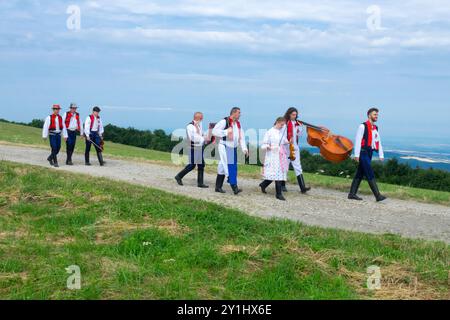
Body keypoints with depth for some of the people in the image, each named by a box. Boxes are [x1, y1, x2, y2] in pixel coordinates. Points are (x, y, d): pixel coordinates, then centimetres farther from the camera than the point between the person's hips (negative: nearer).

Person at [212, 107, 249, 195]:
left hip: (233, 148, 8)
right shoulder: (224, 122, -10)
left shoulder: (238, 124, 14)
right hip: (225, 147, -8)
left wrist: (244, 148, 6)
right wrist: (226, 132, -22)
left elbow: (242, 137, 15)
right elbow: (214, 131, -16)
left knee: (223, 167, 11)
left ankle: (218, 187, 18)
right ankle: (234, 187, -16)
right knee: (230, 167, -13)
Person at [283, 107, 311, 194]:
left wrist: (301, 127, -4)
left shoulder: (297, 123, 10)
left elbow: (299, 135, 11)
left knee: (298, 167, -1)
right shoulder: (285, 123, -6)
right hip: (286, 147, -4)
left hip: (295, 148, 4)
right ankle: (282, 185, 22)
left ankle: (302, 187, -8)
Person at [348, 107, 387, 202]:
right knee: (370, 174, -10)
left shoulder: (375, 128, 15)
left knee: (360, 174, 10)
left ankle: (352, 194, 15)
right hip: (363, 152, -8)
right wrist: (356, 154, -16)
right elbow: (358, 141, -12)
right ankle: (377, 195, -12)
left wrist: (381, 155, 9)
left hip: (370, 152, 8)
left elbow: (378, 142, 16)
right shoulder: (363, 126, -9)